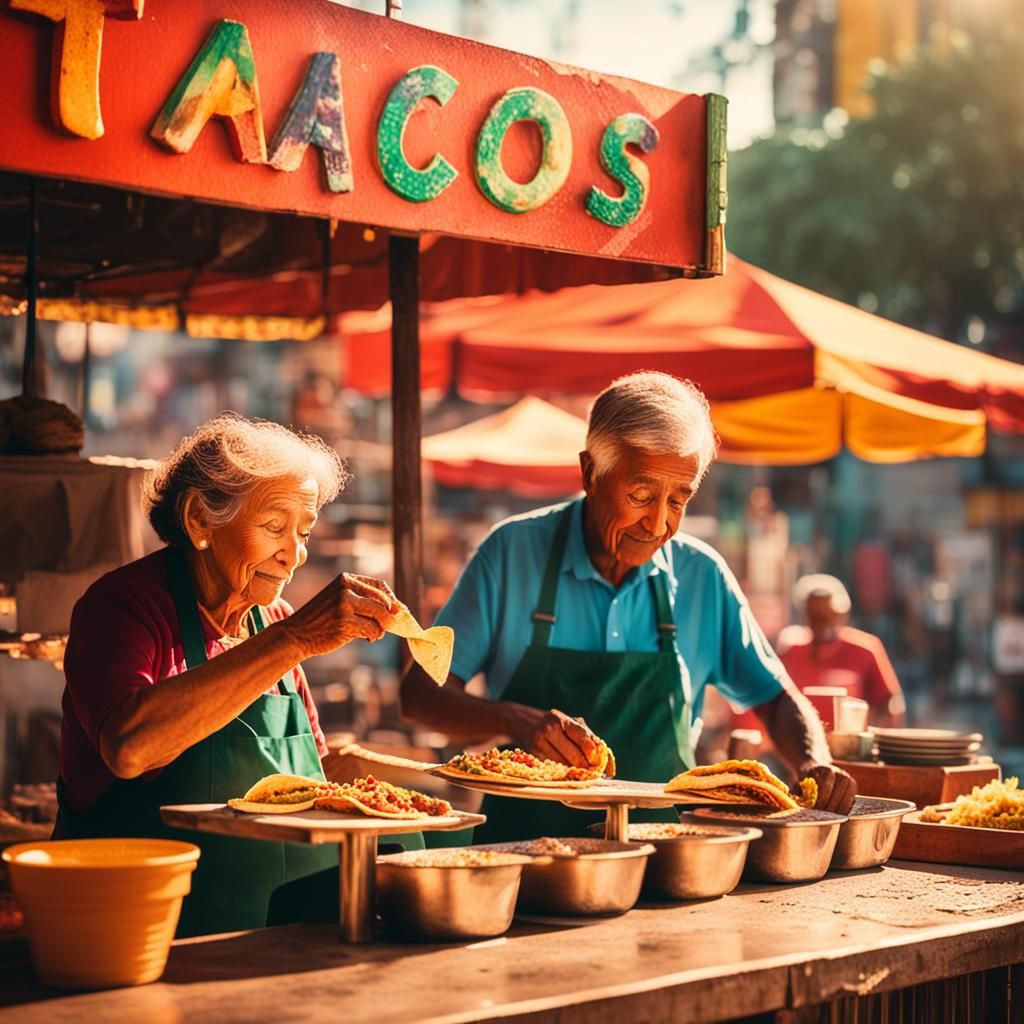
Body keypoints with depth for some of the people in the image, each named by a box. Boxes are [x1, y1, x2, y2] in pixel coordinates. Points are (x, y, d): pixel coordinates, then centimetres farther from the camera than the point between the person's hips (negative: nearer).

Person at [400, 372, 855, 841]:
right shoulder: (513, 552, -2)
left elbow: (776, 700, 15)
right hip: (525, 842, -2)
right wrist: (516, 721, -20)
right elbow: (420, 693, -2)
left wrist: (815, 766, -6)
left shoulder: (702, 577, 4)